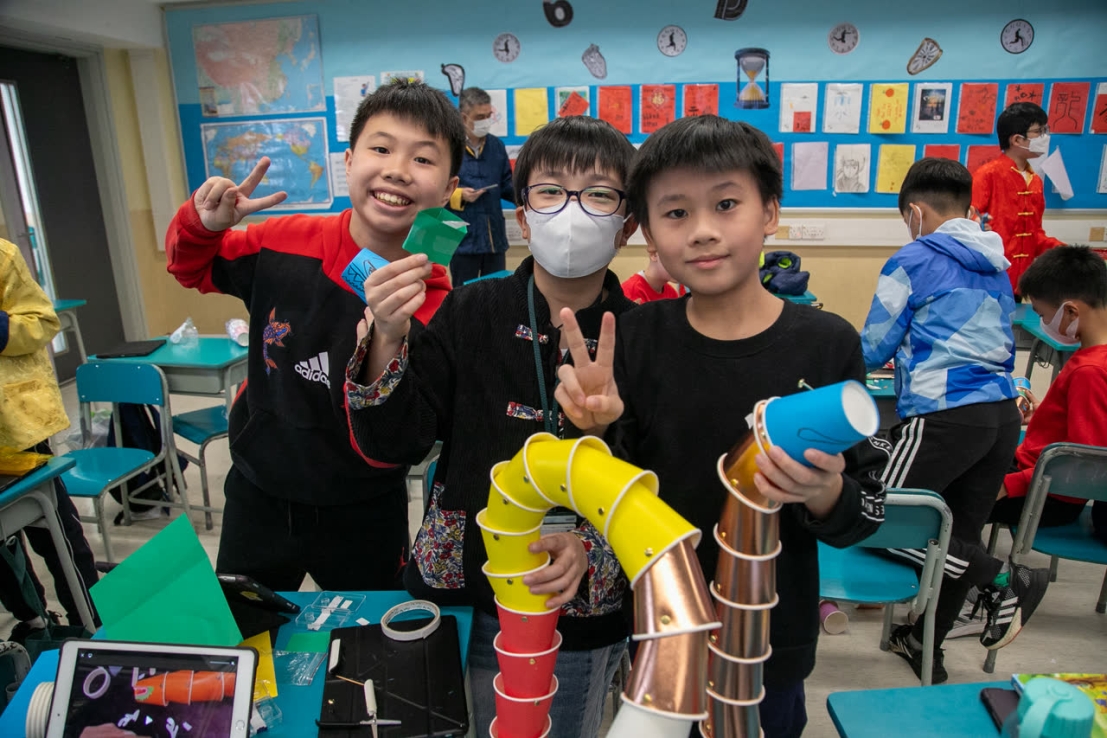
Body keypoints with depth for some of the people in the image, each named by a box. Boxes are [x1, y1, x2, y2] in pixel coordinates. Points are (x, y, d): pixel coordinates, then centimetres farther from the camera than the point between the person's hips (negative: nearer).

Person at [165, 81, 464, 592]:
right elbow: (192, 268, 9)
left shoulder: (432, 305, -21)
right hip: (256, 495, 3)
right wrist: (203, 223, -13)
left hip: (363, 519, -2)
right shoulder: (285, 243, -14)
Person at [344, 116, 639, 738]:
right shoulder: (471, 313, -7)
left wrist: (591, 546, -26)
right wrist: (387, 342, -24)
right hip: (466, 593, 1)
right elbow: (397, 443, -10)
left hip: (584, 614, -1)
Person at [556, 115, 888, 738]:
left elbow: (868, 511, -8)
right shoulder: (638, 336, -10)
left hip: (772, 645, -1)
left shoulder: (827, 344, -15)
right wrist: (596, 433, -26)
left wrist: (826, 495, -28)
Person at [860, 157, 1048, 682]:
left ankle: (1002, 579, -5)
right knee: (956, 537, 14)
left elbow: (871, 351, 0)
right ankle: (925, 645, 27)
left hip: (944, 416, -8)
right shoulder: (996, 268, 19)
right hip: (1003, 415, 9)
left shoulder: (913, 260, -3)